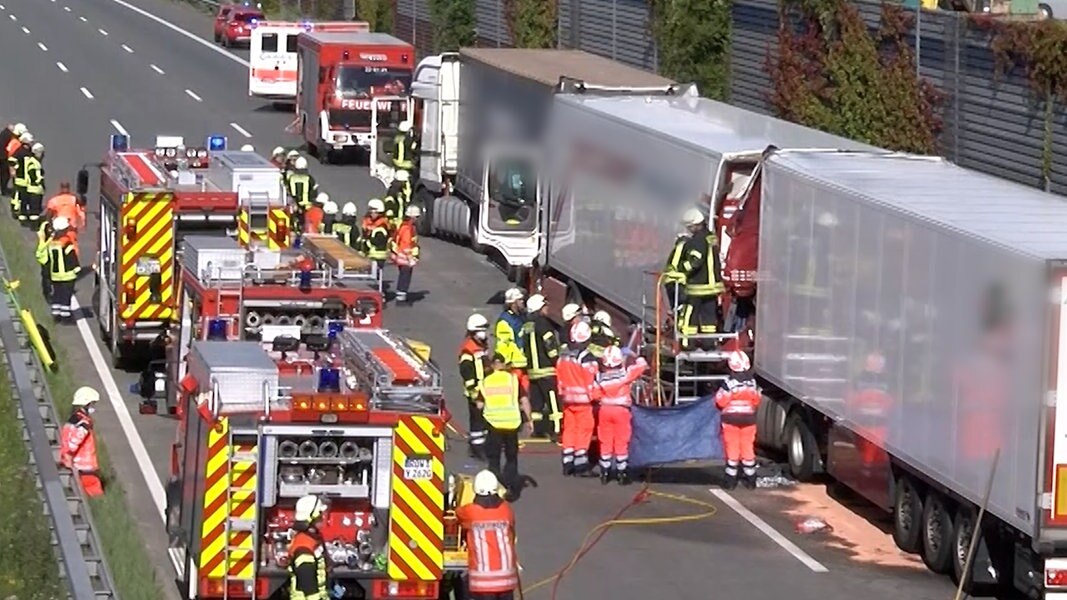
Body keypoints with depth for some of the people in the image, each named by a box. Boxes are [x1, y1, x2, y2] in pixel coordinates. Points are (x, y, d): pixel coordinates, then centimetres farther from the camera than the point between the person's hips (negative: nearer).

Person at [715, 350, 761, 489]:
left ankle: (731, 480, 3)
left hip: (731, 420, -3)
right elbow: (756, 401, 7)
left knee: (732, 448, 2)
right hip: (748, 419, 3)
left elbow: (720, 402, -12)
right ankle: (750, 480, 12)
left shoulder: (728, 383, -16)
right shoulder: (752, 382, -2)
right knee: (748, 448, 9)